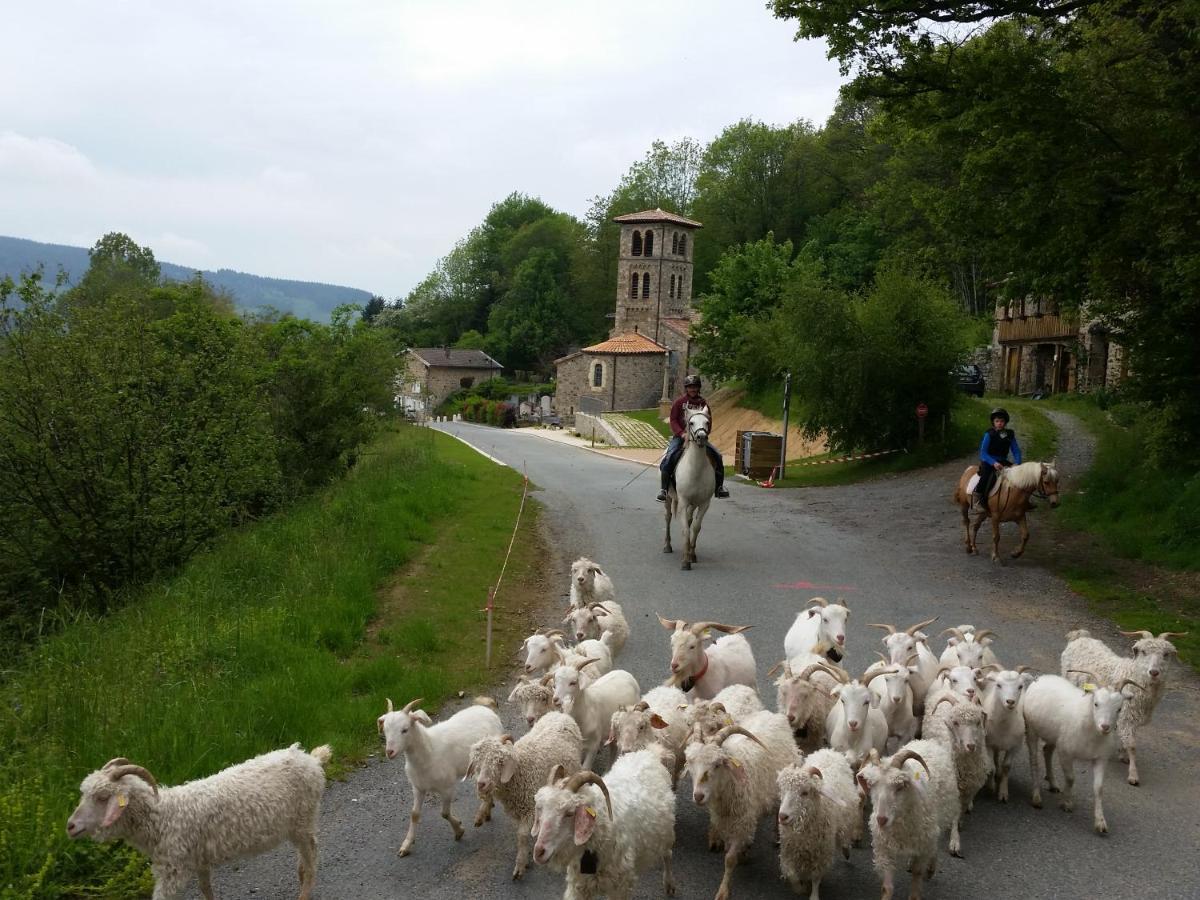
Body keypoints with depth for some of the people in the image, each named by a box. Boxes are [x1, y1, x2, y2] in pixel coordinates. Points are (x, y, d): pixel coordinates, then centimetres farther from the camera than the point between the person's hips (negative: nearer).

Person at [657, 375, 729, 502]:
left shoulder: (703, 403, 7)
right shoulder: (679, 402, 1)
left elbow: (709, 423, 7)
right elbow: (673, 420, -3)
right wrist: (681, 433, -19)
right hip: (680, 436, -2)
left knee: (717, 455, -10)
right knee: (669, 456, -27)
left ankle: (719, 487, 3)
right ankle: (664, 489, -21)